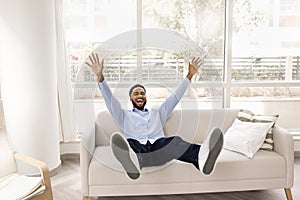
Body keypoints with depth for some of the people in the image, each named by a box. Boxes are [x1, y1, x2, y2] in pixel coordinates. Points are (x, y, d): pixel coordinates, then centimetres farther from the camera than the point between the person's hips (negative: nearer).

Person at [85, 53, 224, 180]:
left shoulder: (157, 112, 35)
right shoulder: (124, 115, 27)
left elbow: (175, 97, 31)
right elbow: (110, 100, 13)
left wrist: (189, 76, 24)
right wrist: (100, 76, -1)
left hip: (159, 145, 1)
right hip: (136, 147, -1)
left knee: (175, 141, -34)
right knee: (129, 144, -38)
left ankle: (201, 157, -67)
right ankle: (132, 162, -73)